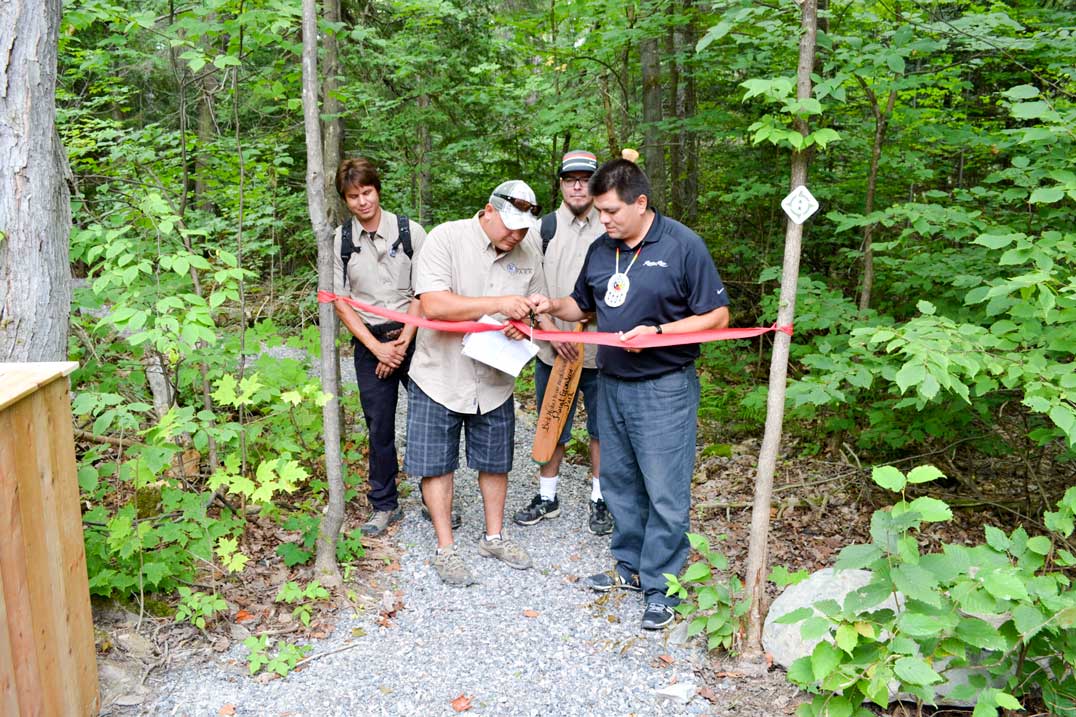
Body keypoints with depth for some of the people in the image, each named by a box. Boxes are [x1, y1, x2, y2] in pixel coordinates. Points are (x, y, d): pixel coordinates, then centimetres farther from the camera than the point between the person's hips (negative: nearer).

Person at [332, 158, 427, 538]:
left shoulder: (409, 231, -3)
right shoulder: (340, 239, 2)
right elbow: (339, 301, 1)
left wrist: (404, 341, -8)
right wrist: (378, 348, -6)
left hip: (413, 336, -1)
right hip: (369, 342, 1)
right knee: (379, 426, 7)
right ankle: (384, 504, 21)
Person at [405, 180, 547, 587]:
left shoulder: (528, 255, -1)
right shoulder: (446, 238, -15)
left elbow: (536, 310, 10)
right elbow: (433, 304, -26)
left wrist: (524, 325, -14)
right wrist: (497, 303, -33)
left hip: (495, 380, 4)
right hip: (440, 375, -4)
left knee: (495, 462, 16)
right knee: (436, 463, 5)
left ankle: (494, 537, 35)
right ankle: (445, 549, 21)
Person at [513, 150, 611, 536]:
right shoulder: (545, 228, 1)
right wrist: (552, 331, -11)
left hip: (602, 349, 0)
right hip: (555, 351, 0)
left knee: (602, 429, 10)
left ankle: (600, 500, 26)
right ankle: (547, 497, 29)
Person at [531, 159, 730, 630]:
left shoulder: (682, 246, -11)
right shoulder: (601, 249, 7)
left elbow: (717, 317, -11)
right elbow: (583, 305, 21)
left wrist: (655, 332, -22)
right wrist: (552, 306, -1)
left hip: (664, 390, -6)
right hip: (611, 384, 7)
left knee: (665, 493, 0)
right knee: (619, 483, 16)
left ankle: (660, 586, 14)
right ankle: (630, 566, 33)